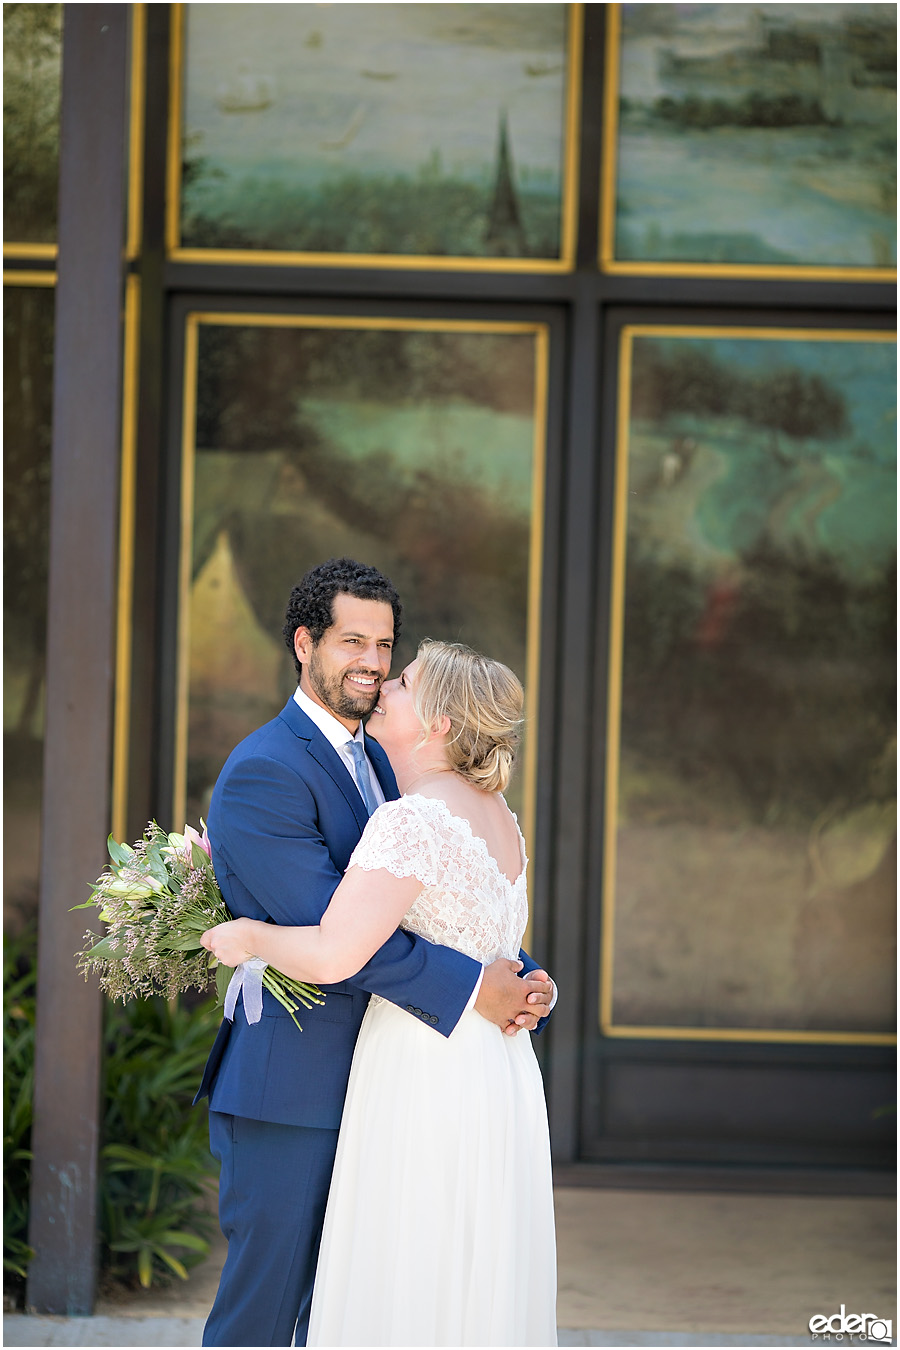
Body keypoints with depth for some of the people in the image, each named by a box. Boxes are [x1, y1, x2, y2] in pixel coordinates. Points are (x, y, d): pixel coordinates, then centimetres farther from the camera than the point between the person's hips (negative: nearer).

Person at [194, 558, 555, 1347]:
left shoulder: (380, 762, 15)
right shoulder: (262, 772, -13)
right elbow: (327, 927, -22)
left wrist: (526, 982, -6)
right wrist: (467, 988, -21)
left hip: (369, 1092, 8)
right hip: (288, 1093, -8)